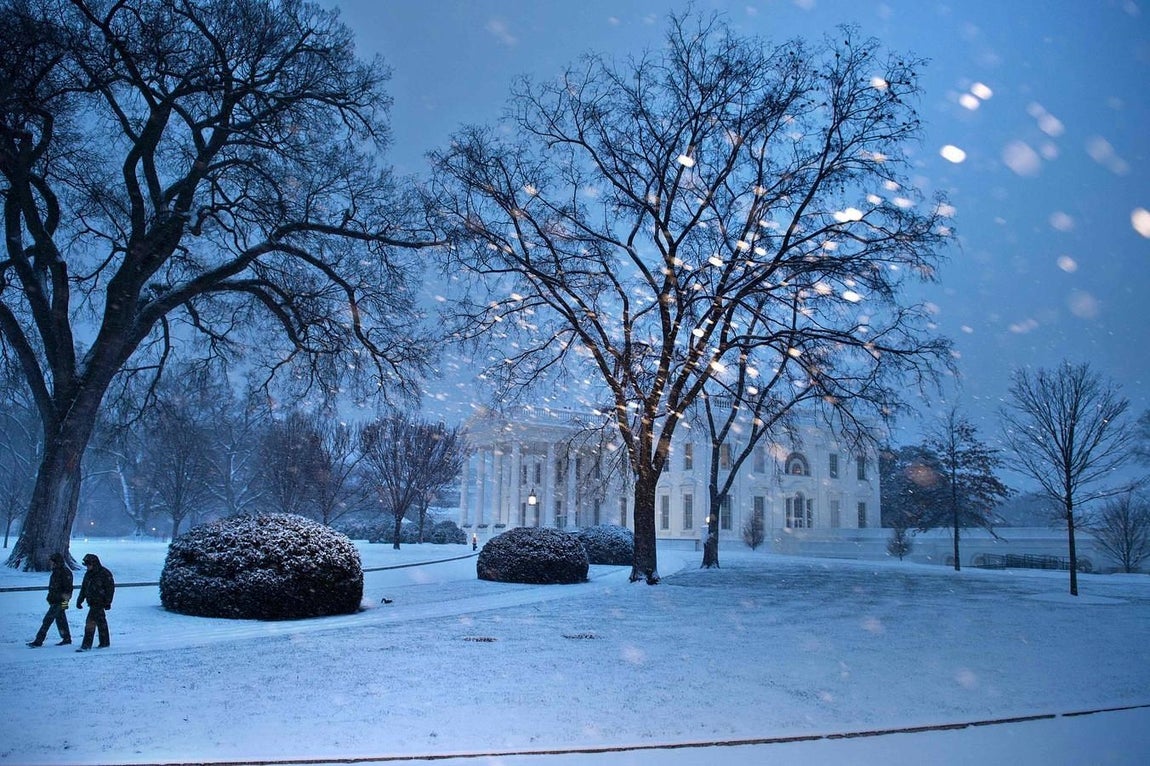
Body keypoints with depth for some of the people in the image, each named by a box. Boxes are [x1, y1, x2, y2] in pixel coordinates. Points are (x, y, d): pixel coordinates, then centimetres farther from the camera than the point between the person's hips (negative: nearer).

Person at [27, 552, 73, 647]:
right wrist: (50, 598, 25)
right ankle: (67, 639, 20)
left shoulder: (65, 572, -17)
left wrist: (65, 600, -22)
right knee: (60, 619, 13)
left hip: (59, 601, -10)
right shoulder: (56, 571, 13)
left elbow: (68, 588, -20)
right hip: (55, 601, 10)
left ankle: (38, 641, -5)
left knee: (47, 620, -8)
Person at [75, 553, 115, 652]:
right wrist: (79, 601, 11)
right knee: (101, 622, 15)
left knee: (90, 621, -12)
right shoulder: (88, 574, 10)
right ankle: (105, 642, 23)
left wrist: (108, 602, -14)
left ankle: (86, 645, -10)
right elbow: (83, 588, 17)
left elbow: (110, 588, -12)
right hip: (92, 602, 8)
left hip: (99, 602, -8)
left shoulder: (104, 573, -13)